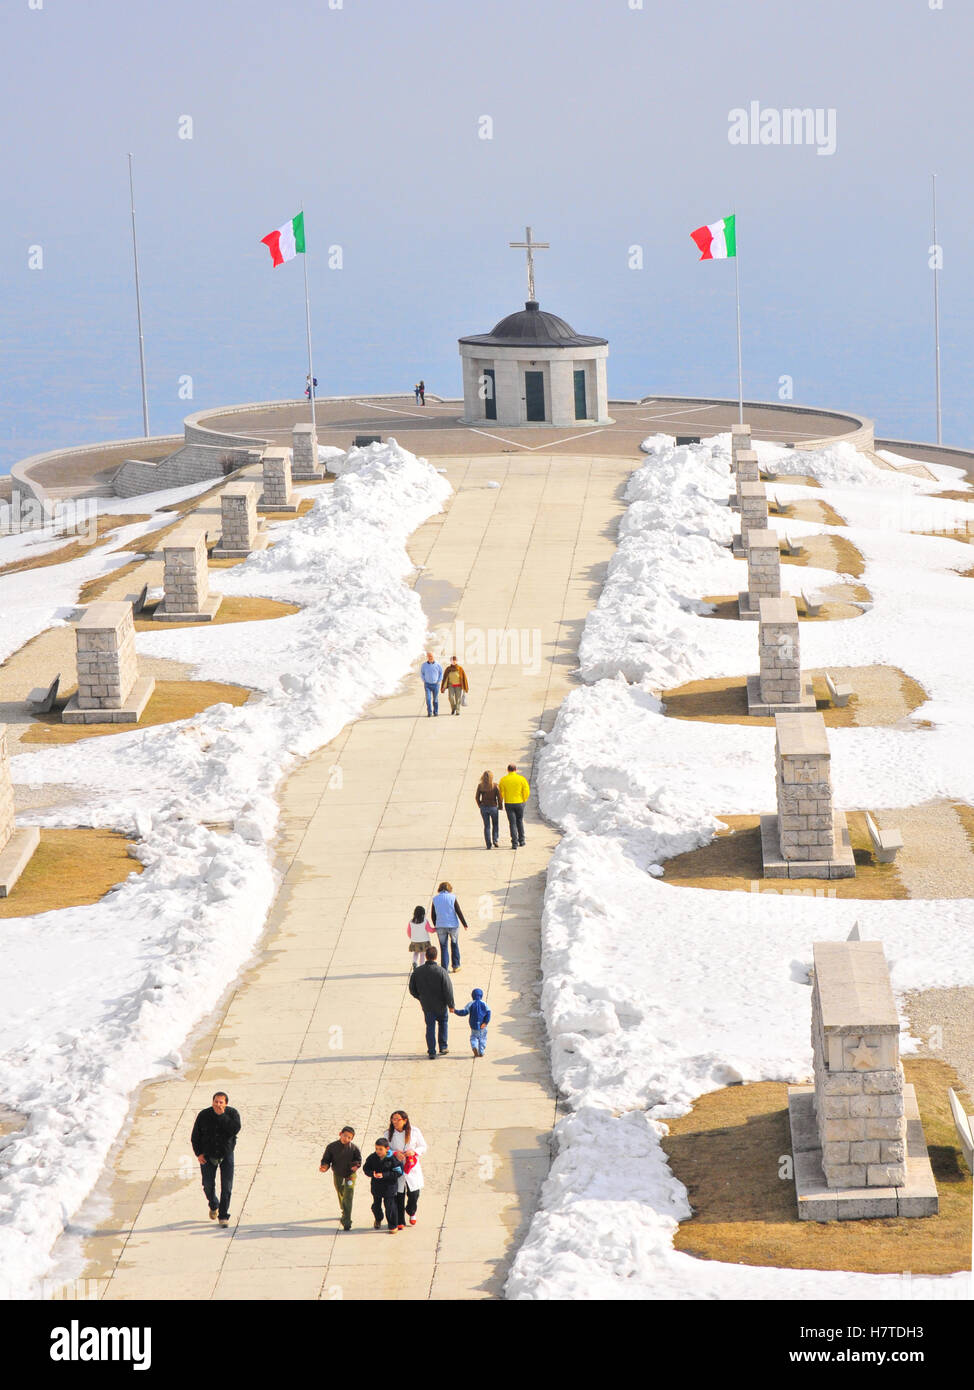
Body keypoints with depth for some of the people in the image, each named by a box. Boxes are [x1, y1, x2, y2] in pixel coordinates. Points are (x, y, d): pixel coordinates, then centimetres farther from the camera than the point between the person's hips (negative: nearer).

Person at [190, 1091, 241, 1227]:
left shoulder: (232, 1113, -8)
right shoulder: (204, 1115, -6)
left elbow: (235, 1129, -26)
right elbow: (195, 1136, 2)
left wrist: (222, 1116, -27)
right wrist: (198, 1153, -8)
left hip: (226, 1155, -1)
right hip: (208, 1155, 1)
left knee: (227, 1185, -6)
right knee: (208, 1185, 4)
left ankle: (224, 1215, 4)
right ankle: (213, 1206, 35)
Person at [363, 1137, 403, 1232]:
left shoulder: (392, 1159, -16)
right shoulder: (372, 1158, -5)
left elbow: (398, 1173, -15)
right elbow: (366, 1168, 3)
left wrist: (384, 1175, -24)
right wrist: (372, 1174, -19)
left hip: (389, 1186, -4)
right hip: (376, 1186, 4)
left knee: (390, 1206, 0)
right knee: (376, 1205, 17)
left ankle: (393, 1225, 16)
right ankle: (378, 1220, 46)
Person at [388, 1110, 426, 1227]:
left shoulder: (414, 1131, -3)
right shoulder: (389, 1134, -2)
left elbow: (423, 1147, 5)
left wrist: (414, 1151, -15)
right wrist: (395, 1153, -16)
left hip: (412, 1168, 0)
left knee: (414, 1194, 3)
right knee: (398, 1196, -1)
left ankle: (411, 1213, 34)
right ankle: (400, 1221, 11)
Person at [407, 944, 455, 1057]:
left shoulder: (417, 972, -10)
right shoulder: (441, 971, -20)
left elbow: (412, 990, 0)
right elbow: (448, 990, -17)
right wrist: (451, 1005, -6)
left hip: (427, 1005, 2)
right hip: (441, 1005, -2)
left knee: (430, 1027, 12)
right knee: (443, 1023, 22)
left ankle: (431, 1051, 11)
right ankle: (443, 1047, 24)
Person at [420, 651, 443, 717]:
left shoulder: (437, 664, -6)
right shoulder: (424, 665, -5)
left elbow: (441, 673, 6)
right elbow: (422, 673, 10)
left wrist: (439, 681, -3)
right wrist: (424, 681, 0)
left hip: (435, 684, 0)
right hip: (427, 685, 0)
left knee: (435, 699, 7)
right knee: (428, 698, -13)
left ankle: (435, 712, 20)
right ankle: (429, 712, -12)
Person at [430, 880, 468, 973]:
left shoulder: (435, 899, 0)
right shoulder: (452, 897, -6)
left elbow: (433, 915, 5)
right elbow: (459, 912, -8)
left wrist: (436, 926, 19)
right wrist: (465, 924, 0)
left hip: (441, 926, 1)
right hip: (453, 925, -1)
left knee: (443, 948, 9)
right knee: (454, 945, 18)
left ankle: (444, 968, 5)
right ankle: (455, 966, 21)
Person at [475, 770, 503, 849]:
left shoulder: (480, 785, -5)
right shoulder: (495, 785, -11)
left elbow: (477, 797, 0)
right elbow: (499, 797, -10)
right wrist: (500, 806, 6)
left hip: (484, 807, 2)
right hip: (493, 807, -2)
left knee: (486, 826, 9)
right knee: (495, 825, 18)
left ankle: (488, 844, 5)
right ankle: (495, 840, 3)